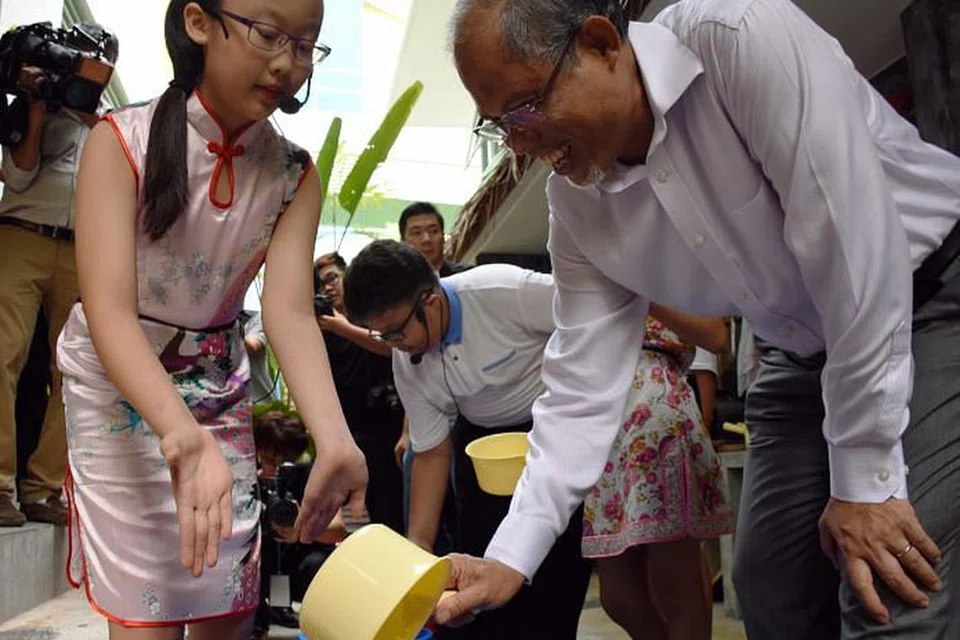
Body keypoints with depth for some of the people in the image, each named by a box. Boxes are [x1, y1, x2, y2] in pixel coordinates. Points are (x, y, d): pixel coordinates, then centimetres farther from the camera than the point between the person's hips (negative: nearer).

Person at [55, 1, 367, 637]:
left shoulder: (294, 175, -8)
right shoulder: (123, 140, -20)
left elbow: (289, 311, -19)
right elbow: (109, 311, -30)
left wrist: (335, 443, -37)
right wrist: (183, 437, -47)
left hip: (219, 386, 4)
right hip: (118, 383, -4)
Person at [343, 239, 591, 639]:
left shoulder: (506, 291, -31)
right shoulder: (406, 363, -13)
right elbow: (432, 453, -6)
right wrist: (418, 545, -12)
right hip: (484, 435, 4)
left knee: (559, 562, -10)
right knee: (476, 554, -4)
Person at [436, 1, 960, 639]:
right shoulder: (576, 204, -8)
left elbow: (852, 247, -30)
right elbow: (582, 386, -6)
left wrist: (864, 479, -25)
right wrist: (510, 559, -15)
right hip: (805, 349, 6)